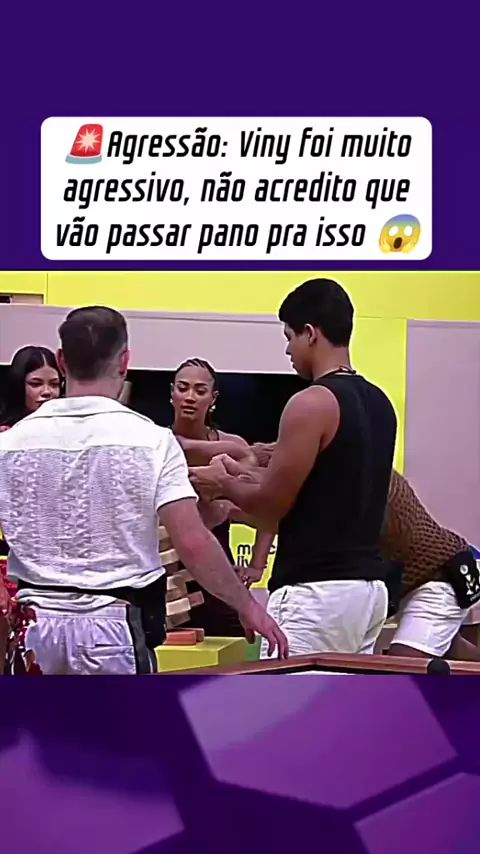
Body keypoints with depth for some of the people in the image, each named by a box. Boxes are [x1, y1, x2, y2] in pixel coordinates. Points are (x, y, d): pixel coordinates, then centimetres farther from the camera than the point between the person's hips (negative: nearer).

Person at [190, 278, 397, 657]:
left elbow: (271, 506, -11)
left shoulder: (312, 403, -14)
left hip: (315, 589, -9)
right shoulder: (379, 402, 12)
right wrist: (245, 477, 24)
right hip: (368, 584, 9)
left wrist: (225, 485, 9)